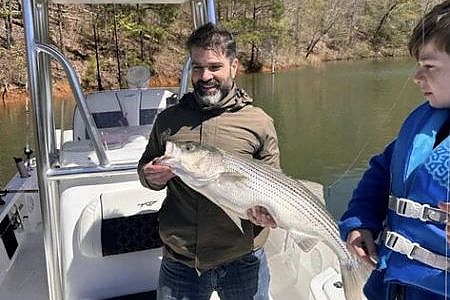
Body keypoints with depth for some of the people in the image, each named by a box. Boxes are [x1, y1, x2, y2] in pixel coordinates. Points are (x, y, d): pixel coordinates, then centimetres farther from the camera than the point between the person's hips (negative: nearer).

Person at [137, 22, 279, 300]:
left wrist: (268, 210, -17)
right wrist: (151, 177, -9)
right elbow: (145, 169, 14)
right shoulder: (168, 120, 1)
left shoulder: (259, 123, -4)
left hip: (243, 260, -1)